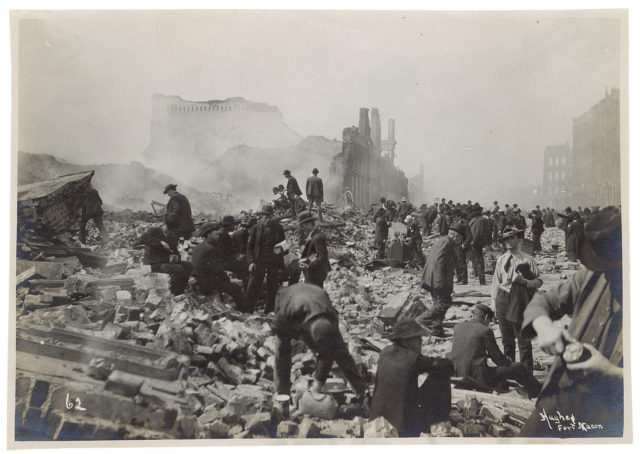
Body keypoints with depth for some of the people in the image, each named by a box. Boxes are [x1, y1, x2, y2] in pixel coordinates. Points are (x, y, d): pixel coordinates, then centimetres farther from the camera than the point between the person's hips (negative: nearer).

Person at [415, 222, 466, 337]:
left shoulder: (441, 240, 20)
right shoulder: (446, 242, -12)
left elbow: (429, 258, 24)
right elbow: (438, 261, -22)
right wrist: (439, 280, -24)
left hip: (432, 280, 11)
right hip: (437, 280, -11)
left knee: (439, 304, 13)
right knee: (444, 303, -8)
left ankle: (436, 329, 14)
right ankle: (422, 320, -7)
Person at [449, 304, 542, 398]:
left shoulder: (457, 327, 8)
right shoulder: (485, 330, -9)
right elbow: (497, 358, -3)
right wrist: (511, 364, 18)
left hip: (458, 375, 7)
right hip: (479, 378, -7)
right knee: (517, 368, 6)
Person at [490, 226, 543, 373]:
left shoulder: (527, 260, -3)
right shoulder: (501, 259, 7)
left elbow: (539, 281, -1)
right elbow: (496, 282, 9)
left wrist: (525, 281, -19)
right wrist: (494, 303, 5)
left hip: (520, 303, -4)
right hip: (503, 301, 4)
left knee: (523, 341, -1)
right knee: (507, 340, 15)